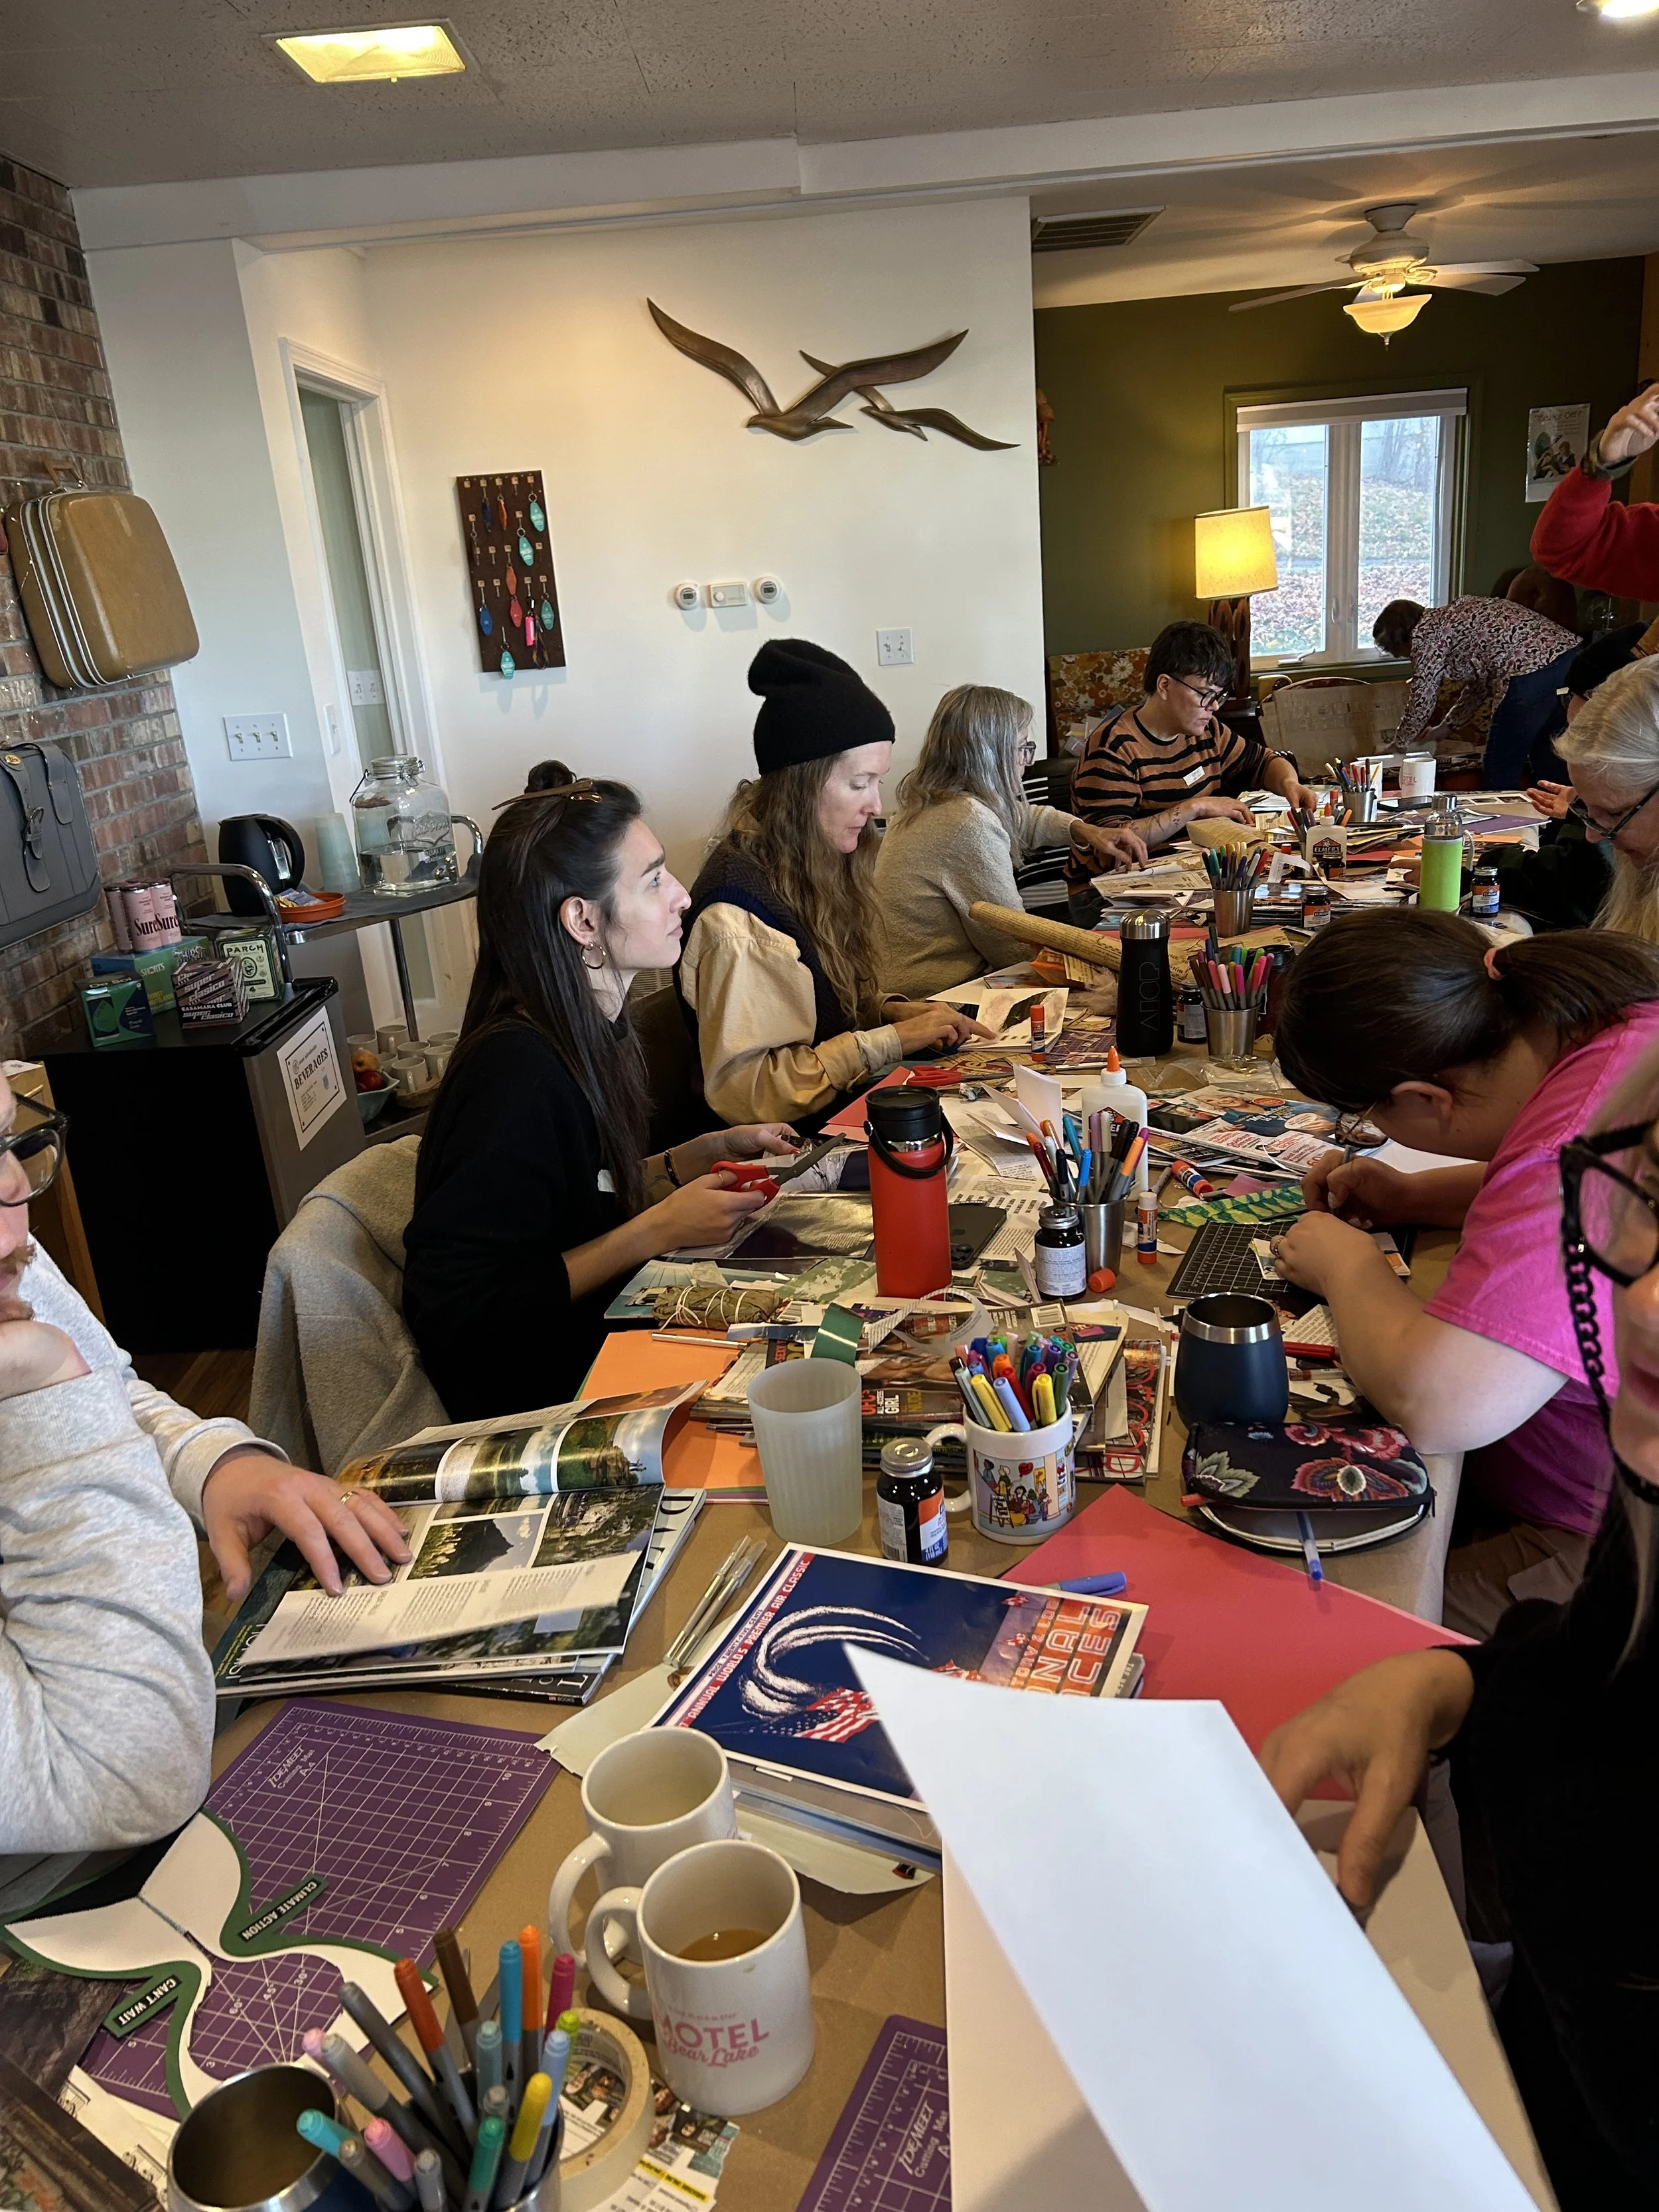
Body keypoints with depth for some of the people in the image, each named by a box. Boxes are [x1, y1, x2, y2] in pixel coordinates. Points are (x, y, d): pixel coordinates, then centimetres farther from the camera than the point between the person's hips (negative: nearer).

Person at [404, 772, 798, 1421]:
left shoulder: (586, 1031, 1)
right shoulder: (518, 1074, -26)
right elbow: (453, 1317, -24)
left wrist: (712, 1150, 1)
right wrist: (659, 1231, -24)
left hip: (598, 1340, 8)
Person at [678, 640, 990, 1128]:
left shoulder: (815, 865, 7)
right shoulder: (736, 912, -22)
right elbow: (742, 1090, -23)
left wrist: (895, 1011, -1)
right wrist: (891, 1040, -21)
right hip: (801, 1144, -9)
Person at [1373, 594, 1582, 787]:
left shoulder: (1425, 632, 2)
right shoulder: (1455, 615, 28)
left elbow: (1423, 699, 3)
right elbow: (1479, 681, 34)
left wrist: (1400, 742, 19)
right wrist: (1447, 726, 39)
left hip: (1533, 672, -10)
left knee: (1500, 773, 3)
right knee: (1547, 764, 19)